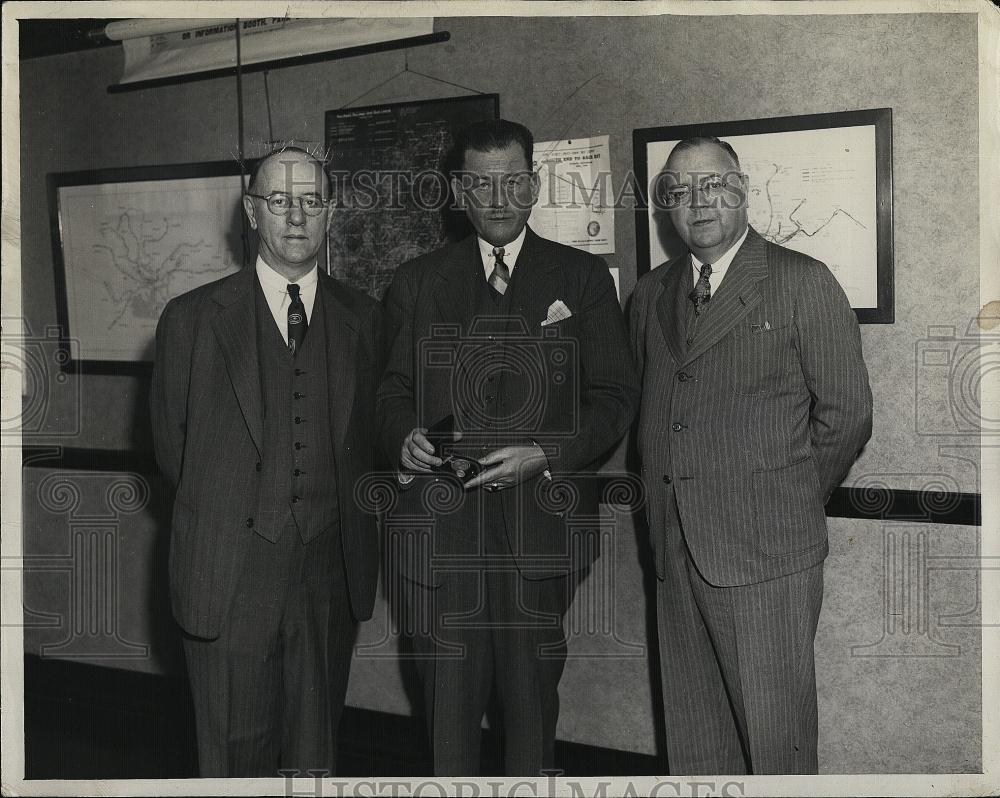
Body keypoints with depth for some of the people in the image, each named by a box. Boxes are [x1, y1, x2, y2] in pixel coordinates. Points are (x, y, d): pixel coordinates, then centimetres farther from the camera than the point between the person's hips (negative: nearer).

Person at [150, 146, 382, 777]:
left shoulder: (363, 318, 5)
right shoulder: (192, 318, -1)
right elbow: (172, 446, 6)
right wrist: (233, 505, 7)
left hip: (331, 578, 2)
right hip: (227, 580, -1)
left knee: (316, 751, 13)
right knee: (235, 754, 8)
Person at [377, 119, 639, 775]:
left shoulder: (584, 278, 8)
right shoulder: (418, 282, 13)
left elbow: (616, 397, 3)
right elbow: (393, 391, 16)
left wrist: (541, 454, -11)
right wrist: (405, 437, -6)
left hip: (542, 520, -1)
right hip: (442, 519, 1)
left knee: (533, 697, 5)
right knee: (447, 693, 3)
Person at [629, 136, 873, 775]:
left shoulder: (803, 283, -3)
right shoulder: (651, 294, 14)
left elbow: (847, 412, -3)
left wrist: (788, 502, 3)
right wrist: (668, 501, 7)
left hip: (767, 555, -5)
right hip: (676, 553, 5)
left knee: (775, 738, 3)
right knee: (694, 738, 15)